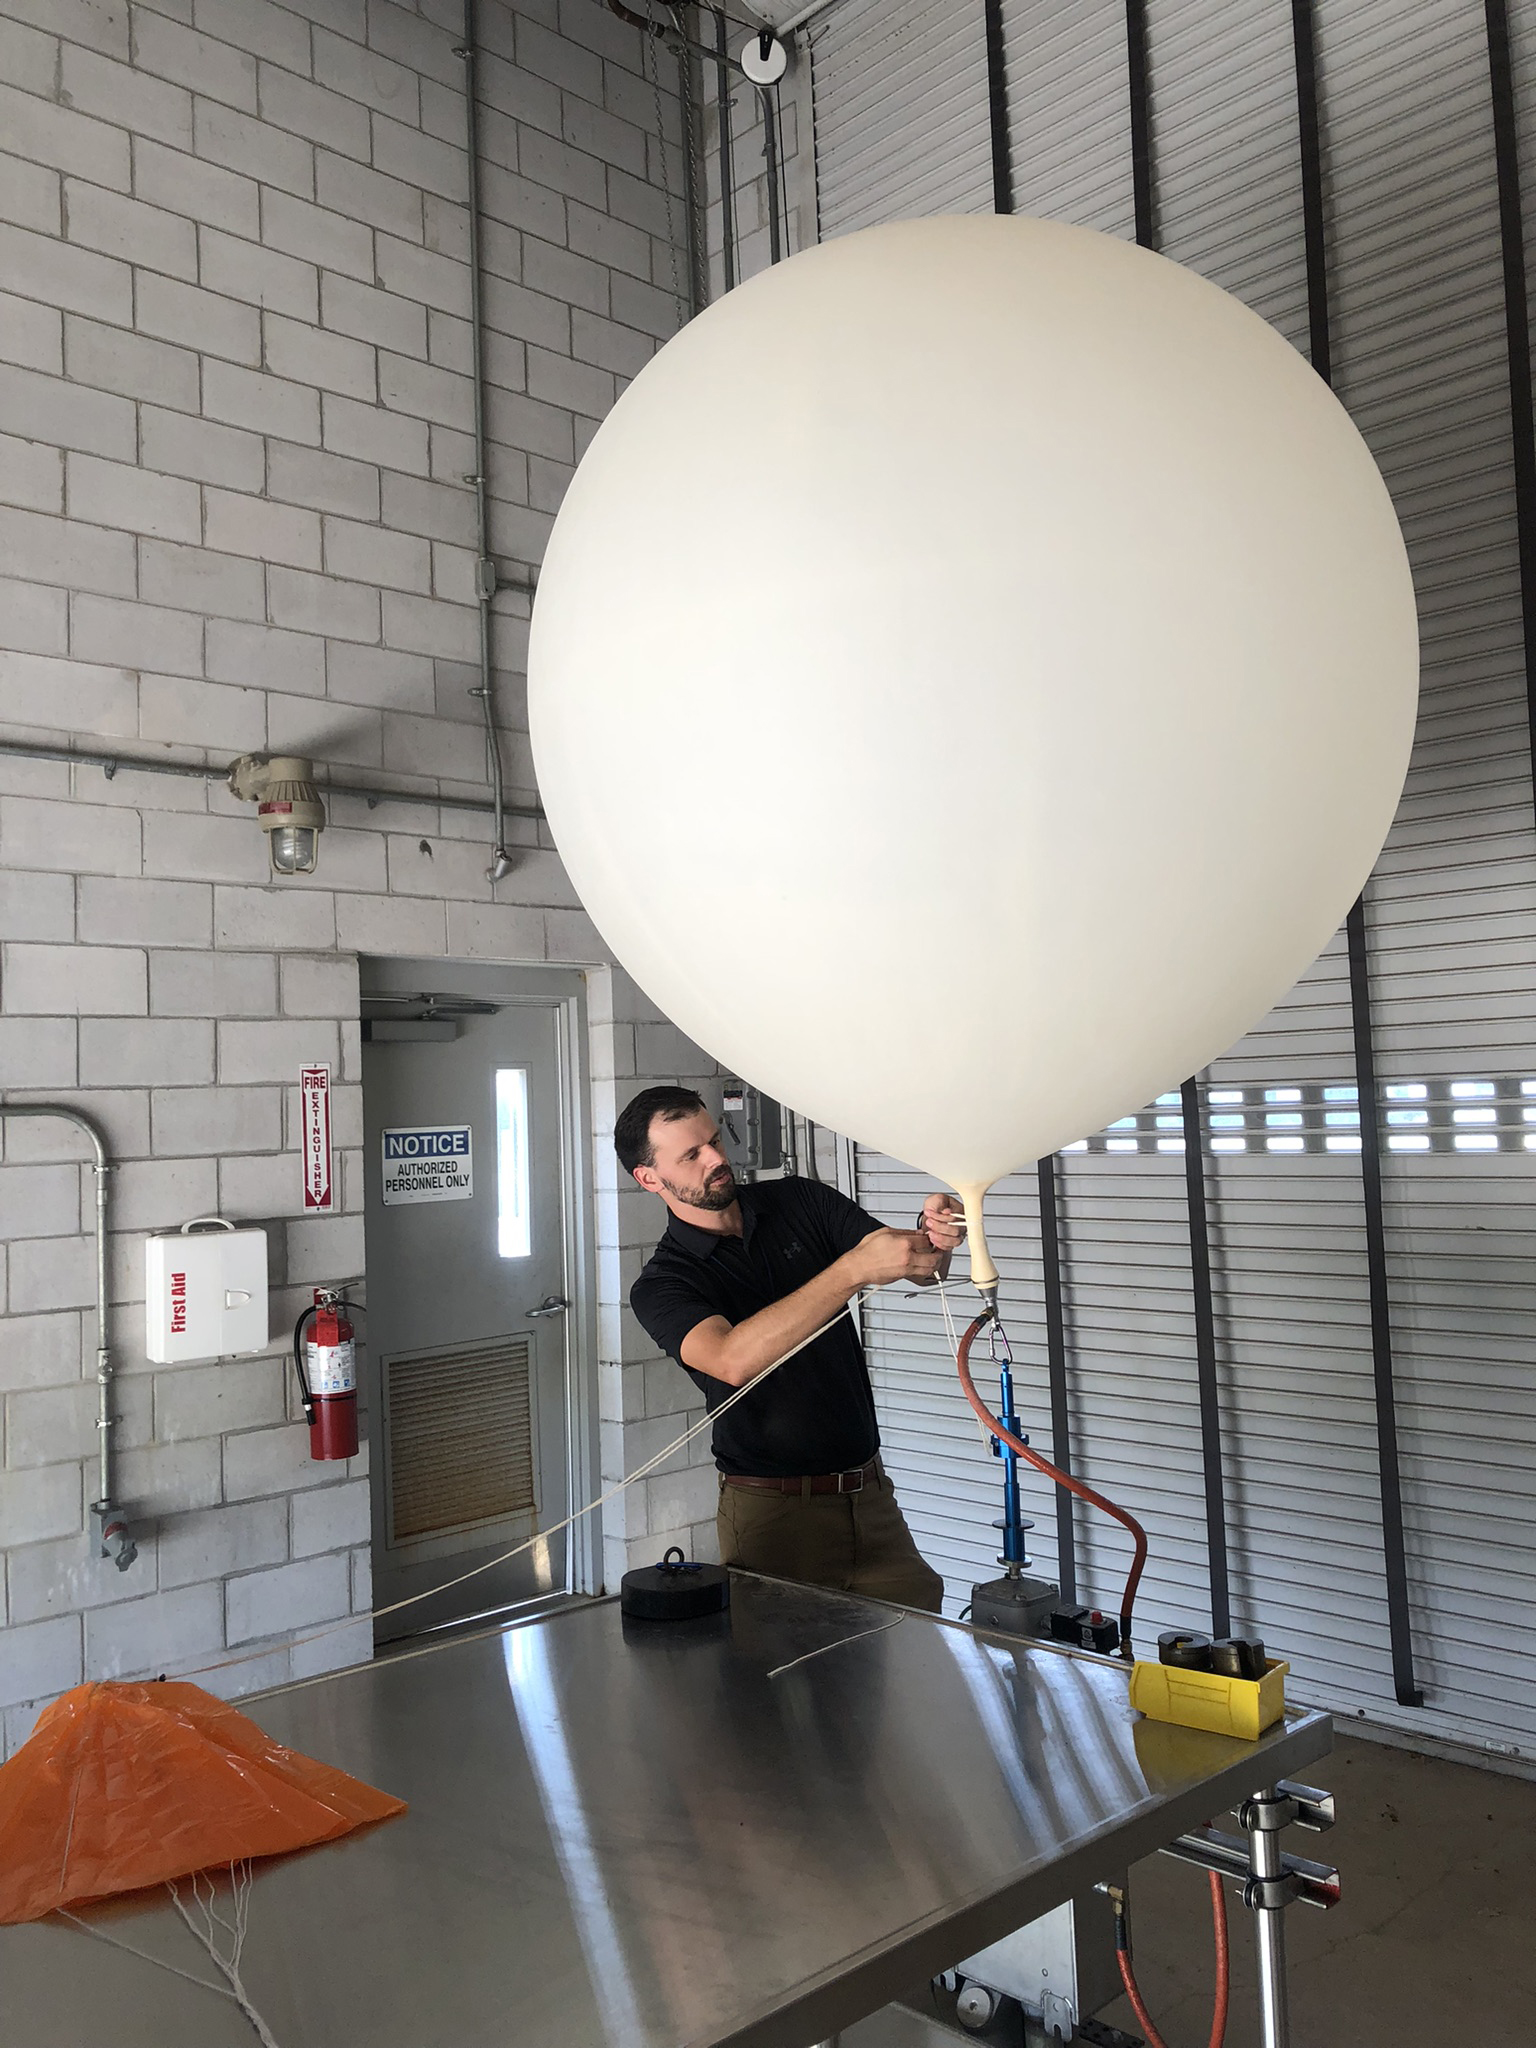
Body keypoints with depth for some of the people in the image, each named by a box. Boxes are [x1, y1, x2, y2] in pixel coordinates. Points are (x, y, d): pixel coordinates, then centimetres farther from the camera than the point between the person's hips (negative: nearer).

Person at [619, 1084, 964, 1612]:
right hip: (773, 1513, -3)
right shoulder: (661, 1286, -7)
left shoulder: (802, 1203, 6)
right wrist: (853, 1268, -34)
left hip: (868, 1490, 4)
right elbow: (733, 1360, -28)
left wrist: (933, 1239, -22)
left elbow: (920, 1269, 2)